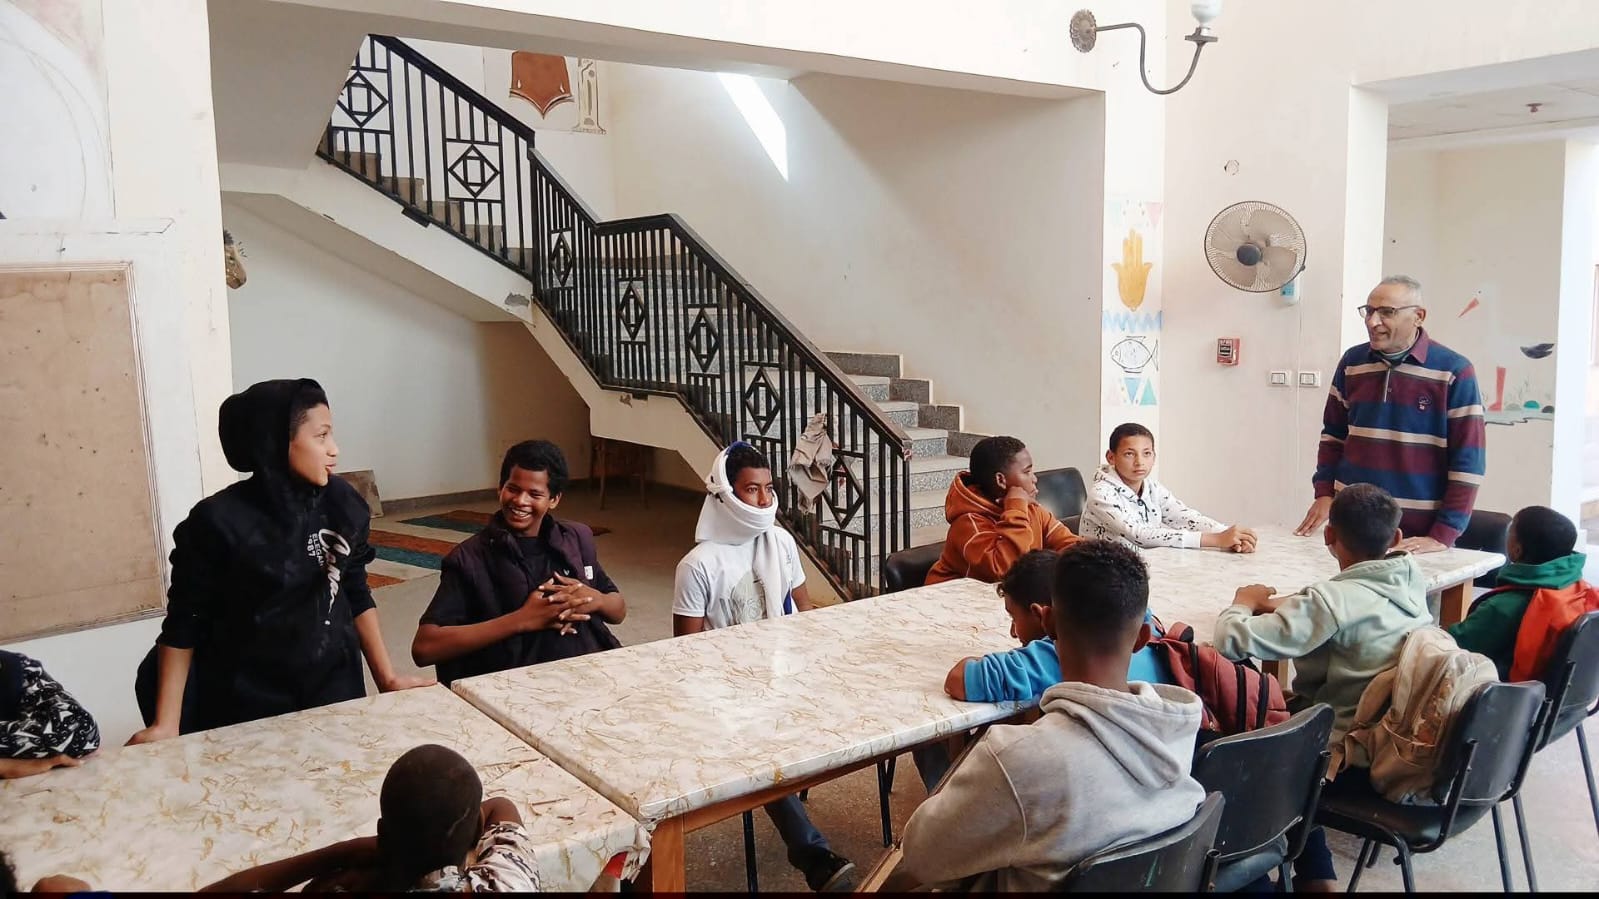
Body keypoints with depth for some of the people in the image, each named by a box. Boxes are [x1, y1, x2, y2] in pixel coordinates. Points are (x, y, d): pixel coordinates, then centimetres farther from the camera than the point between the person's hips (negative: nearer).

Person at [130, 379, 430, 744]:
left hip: (335, 693, 3)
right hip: (247, 708, -3)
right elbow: (184, 625, -9)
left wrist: (387, 677, 6)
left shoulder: (342, 504, -6)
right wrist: (166, 724, -14)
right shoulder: (219, 521, -16)